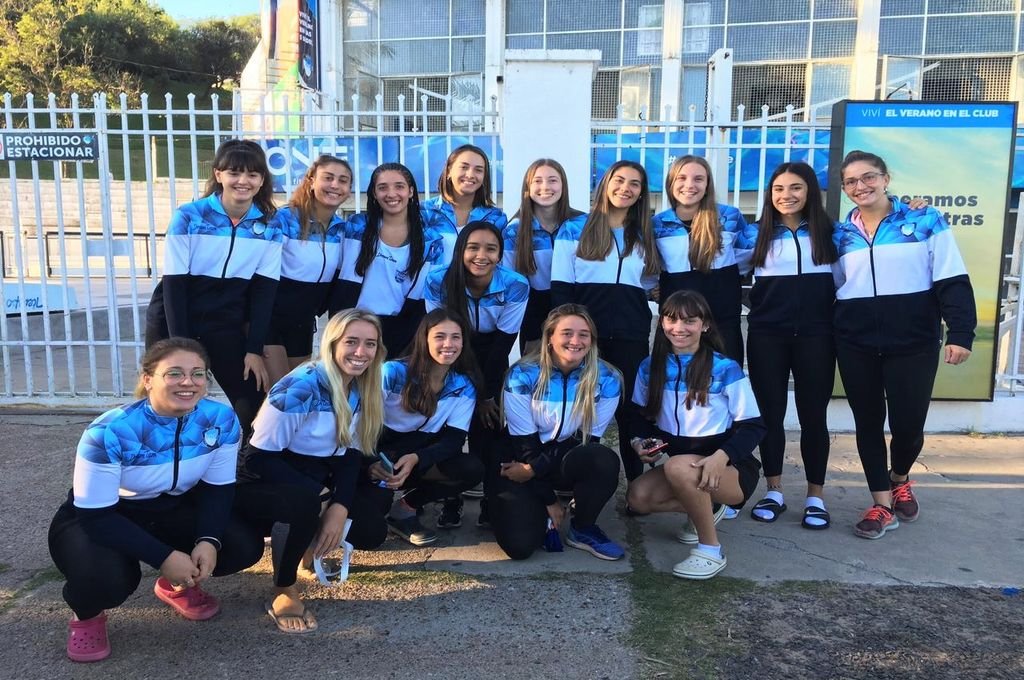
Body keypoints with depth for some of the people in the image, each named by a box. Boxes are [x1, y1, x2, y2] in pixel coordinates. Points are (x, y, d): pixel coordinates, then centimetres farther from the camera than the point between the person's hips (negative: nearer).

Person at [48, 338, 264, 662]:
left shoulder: (221, 419, -18)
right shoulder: (110, 432, -30)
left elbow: (218, 488, -7)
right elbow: (95, 515, -26)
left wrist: (209, 540, -26)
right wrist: (164, 557, -32)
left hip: (170, 511, 4)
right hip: (92, 519, -4)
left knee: (245, 546, -16)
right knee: (107, 578, -35)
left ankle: (178, 584, 16)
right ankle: (87, 615, 5)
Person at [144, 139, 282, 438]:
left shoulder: (269, 228, -3)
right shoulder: (188, 217, -12)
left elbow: (263, 291, -3)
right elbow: (173, 284, -11)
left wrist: (254, 350, -8)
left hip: (225, 325, 3)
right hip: (173, 322, -2)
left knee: (253, 401, -1)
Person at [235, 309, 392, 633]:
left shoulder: (363, 390, -3)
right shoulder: (302, 386, -25)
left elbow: (351, 454, -1)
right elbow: (260, 457, -25)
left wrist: (340, 506, -18)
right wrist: (320, 495, -29)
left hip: (315, 473, 7)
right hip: (262, 481, -7)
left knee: (371, 532, -9)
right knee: (304, 501, -38)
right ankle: (283, 592, -15)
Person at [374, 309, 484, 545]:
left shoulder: (464, 386, -3)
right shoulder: (394, 371, -14)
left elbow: (453, 440, -10)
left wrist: (416, 459, -30)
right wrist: (369, 460, -37)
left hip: (424, 453, 4)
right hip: (382, 449, -4)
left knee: (473, 470, -22)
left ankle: (407, 506, -8)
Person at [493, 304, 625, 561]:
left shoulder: (606, 379, -10)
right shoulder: (522, 376, -16)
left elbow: (587, 439, -8)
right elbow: (524, 442, -13)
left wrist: (534, 469, -17)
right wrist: (549, 500, -13)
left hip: (568, 459, 3)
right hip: (520, 462, -2)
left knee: (604, 460, -32)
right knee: (520, 545, -23)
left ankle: (583, 529, -6)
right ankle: (538, 512, 13)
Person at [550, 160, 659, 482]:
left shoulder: (645, 235, 15)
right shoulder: (574, 229, 3)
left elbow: (652, 284, 24)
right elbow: (560, 287, -3)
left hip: (631, 337, 3)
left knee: (630, 408, 6)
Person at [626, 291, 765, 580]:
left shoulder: (725, 369, -14)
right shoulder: (651, 367, 0)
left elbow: (754, 426, -12)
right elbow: (642, 417, 13)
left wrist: (721, 457, -29)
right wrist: (639, 442, -10)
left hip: (731, 468, -5)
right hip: (683, 464, 6)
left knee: (677, 466, -35)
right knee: (638, 496, -20)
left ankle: (711, 550, -15)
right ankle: (704, 508, 9)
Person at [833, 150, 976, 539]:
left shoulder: (925, 221, -2)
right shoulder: (840, 234, 7)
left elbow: (952, 281, -4)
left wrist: (960, 333, -11)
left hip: (913, 341, -3)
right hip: (855, 344, 3)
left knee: (908, 423, 2)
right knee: (867, 422, 7)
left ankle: (899, 480, 35)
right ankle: (882, 505, 20)